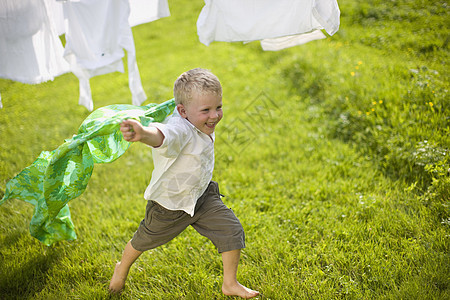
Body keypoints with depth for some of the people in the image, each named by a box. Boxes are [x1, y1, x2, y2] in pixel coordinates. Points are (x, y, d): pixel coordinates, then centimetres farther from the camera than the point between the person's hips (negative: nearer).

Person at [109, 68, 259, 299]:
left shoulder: (201, 123, -14)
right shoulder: (180, 129, -40)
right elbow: (161, 135, -65)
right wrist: (143, 133, -84)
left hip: (202, 196, 6)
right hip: (170, 204, -6)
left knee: (232, 231, -2)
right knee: (145, 240, 20)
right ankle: (122, 269, 54)